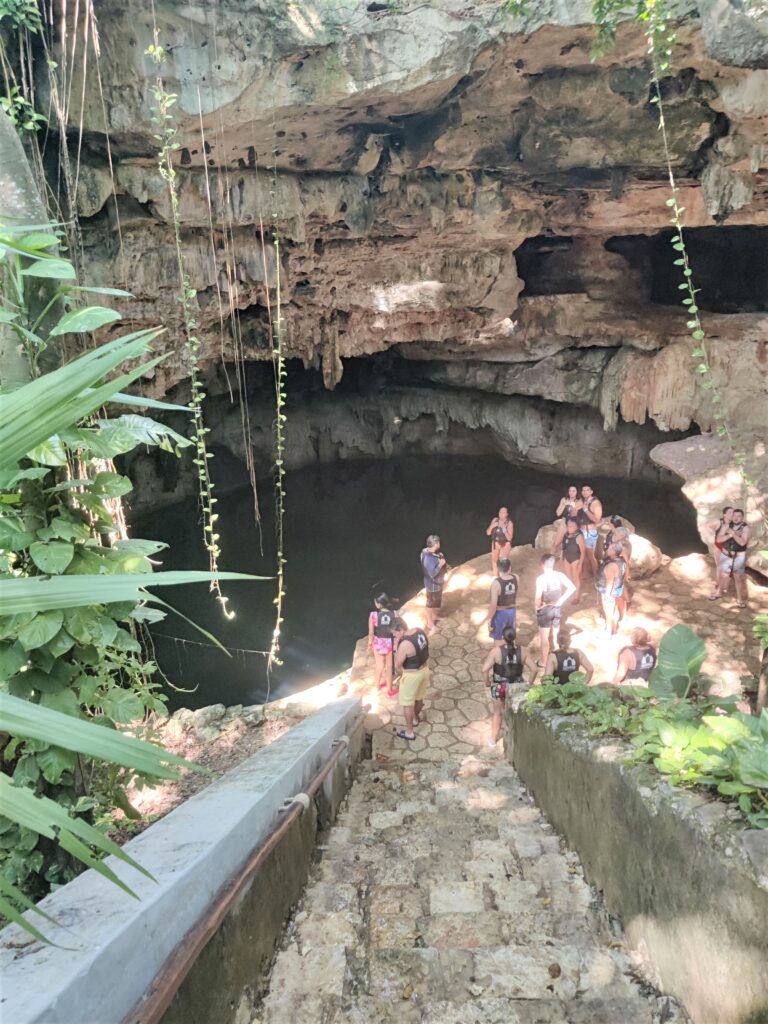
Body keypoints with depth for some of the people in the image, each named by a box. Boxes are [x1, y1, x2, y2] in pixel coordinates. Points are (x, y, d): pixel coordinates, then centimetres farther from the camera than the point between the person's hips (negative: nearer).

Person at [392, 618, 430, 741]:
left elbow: (397, 665, -21)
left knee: (407, 703, 12)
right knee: (419, 698, 29)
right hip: (424, 669, 8)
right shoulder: (419, 630, -9)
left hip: (412, 675, -8)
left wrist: (396, 648, -16)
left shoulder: (404, 644, -33)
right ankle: (415, 718, 52)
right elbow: (426, 646, 10)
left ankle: (409, 732, 25)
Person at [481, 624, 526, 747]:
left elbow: (485, 669, -25)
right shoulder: (522, 651, -13)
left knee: (497, 712, 21)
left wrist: (487, 681, -7)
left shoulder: (497, 651, -20)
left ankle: (493, 739, 35)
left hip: (499, 687, -1)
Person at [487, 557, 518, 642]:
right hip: (512, 611, 5)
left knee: (497, 639, 14)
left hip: (499, 613, -5)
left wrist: (489, 619, -15)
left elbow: (493, 605, -25)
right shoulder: (516, 578, -13)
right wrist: (509, 571, -1)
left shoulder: (496, 583, -28)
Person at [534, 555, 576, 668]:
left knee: (544, 637, 10)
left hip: (545, 609, -5)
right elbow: (572, 588, -5)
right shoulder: (560, 575, -6)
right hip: (557, 608, 5)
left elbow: (538, 597, -29)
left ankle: (543, 662, 22)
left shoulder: (541, 578, -23)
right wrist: (561, 600, -2)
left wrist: (538, 606, -10)